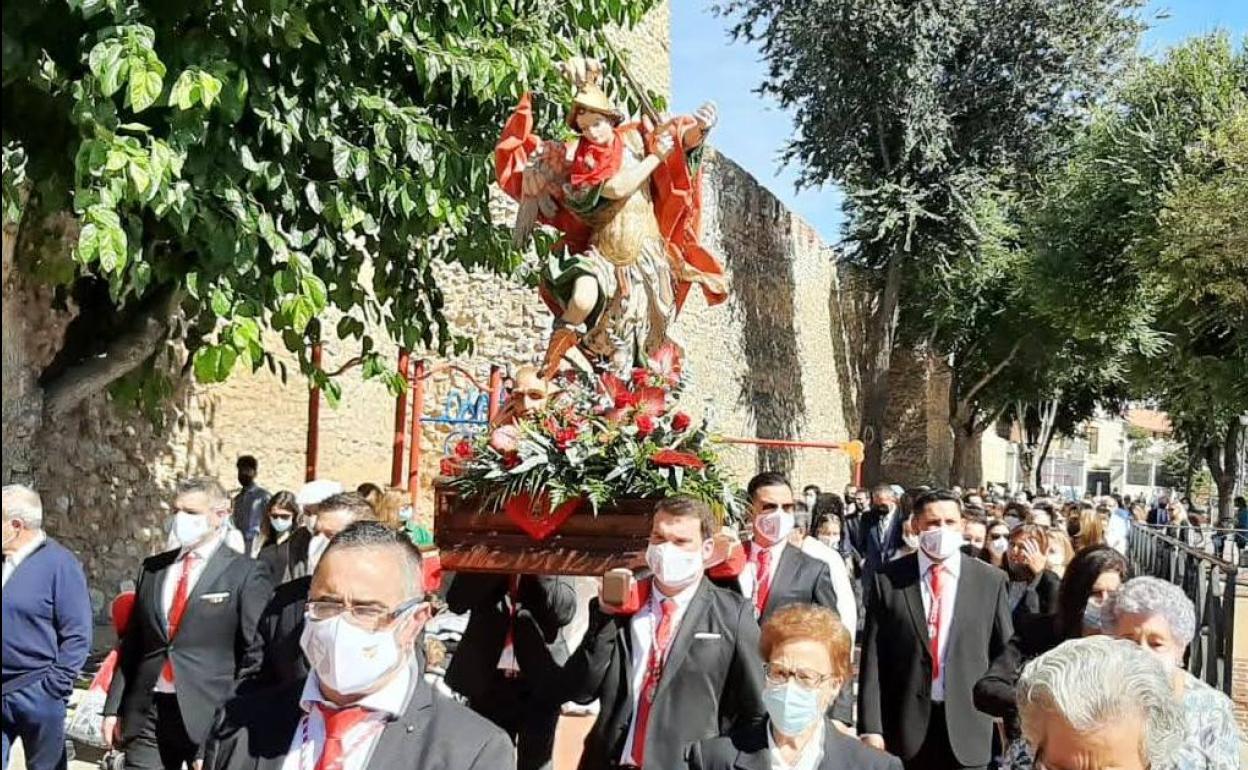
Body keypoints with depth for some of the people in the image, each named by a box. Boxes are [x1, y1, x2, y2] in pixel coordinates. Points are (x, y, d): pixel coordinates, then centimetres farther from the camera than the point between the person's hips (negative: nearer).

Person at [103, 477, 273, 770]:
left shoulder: (246, 573, -5)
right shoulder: (153, 568, 11)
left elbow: (255, 653, -6)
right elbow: (132, 642, 13)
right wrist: (113, 708, 8)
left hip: (210, 714, -4)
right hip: (145, 712, 4)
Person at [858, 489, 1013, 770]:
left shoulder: (991, 580, 2)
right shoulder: (887, 579, -1)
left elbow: (1005, 653, 6)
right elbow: (873, 659, -3)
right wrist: (870, 727, -8)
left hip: (967, 726, 1)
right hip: (905, 725, 0)